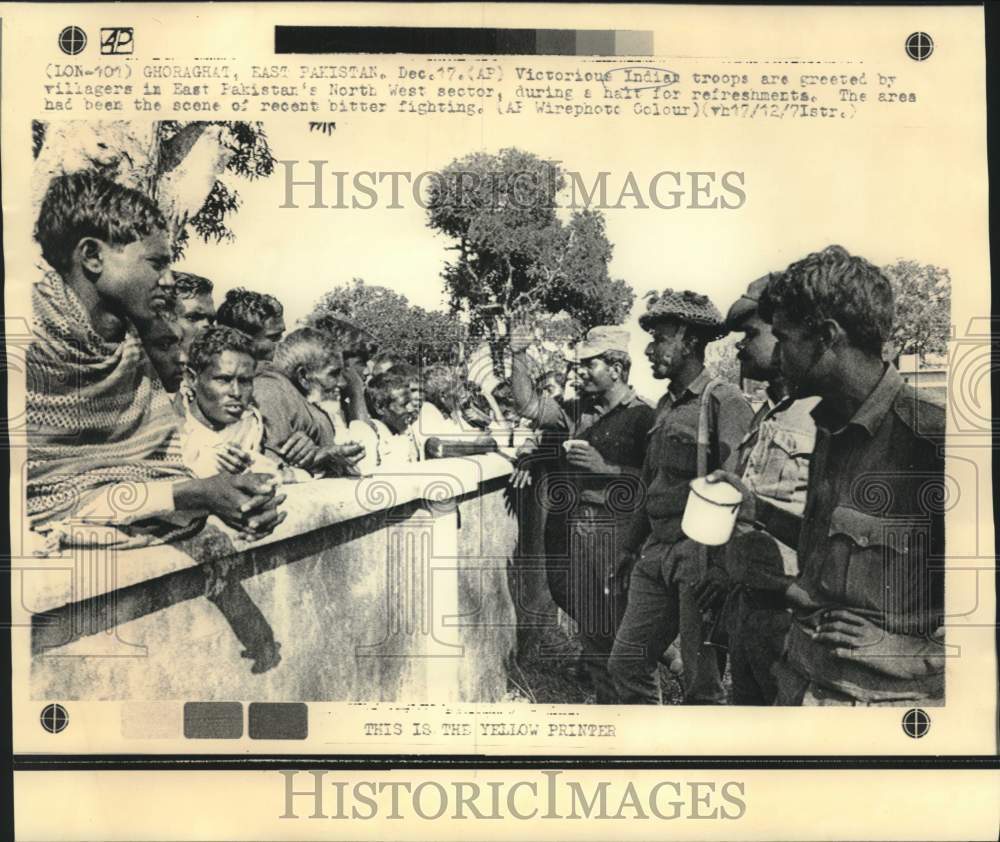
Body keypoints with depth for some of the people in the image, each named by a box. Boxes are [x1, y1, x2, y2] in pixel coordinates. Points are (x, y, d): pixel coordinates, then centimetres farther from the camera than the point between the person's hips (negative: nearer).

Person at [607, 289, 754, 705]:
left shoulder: (725, 402, -10)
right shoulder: (666, 405, 16)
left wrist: (722, 565, -24)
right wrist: (632, 546, 23)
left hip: (699, 556, -8)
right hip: (656, 554, 8)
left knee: (702, 684, 1)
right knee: (626, 662, 10)